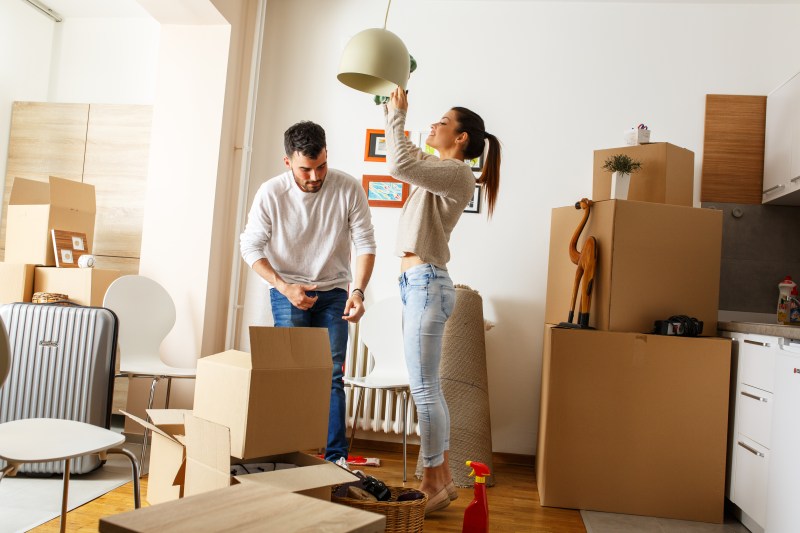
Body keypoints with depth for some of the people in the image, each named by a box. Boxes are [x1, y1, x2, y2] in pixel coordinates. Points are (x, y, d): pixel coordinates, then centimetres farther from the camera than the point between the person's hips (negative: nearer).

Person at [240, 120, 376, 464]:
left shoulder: (348, 189, -14)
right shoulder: (271, 193, -14)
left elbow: (365, 243, -10)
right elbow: (250, 246, -6)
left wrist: (358, 291, -23)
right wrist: (285, 287, -17)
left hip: (333, 292, 1)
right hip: (288, 291, 0)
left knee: (332, 375, -2)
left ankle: (336, 458, 5)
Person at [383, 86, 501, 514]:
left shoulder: (457, 174, -9)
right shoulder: (437, 169, 18)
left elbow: (400, 165, -23)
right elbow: (405, 161, 30)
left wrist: (398, 115, -10)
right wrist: (392, 114, 20)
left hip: (426, 284, -10)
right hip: (417, 284, 10)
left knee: (424, 389, -6)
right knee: (429, 389, 11)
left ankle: (432, 485, 4)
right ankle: (443, 479, 21)